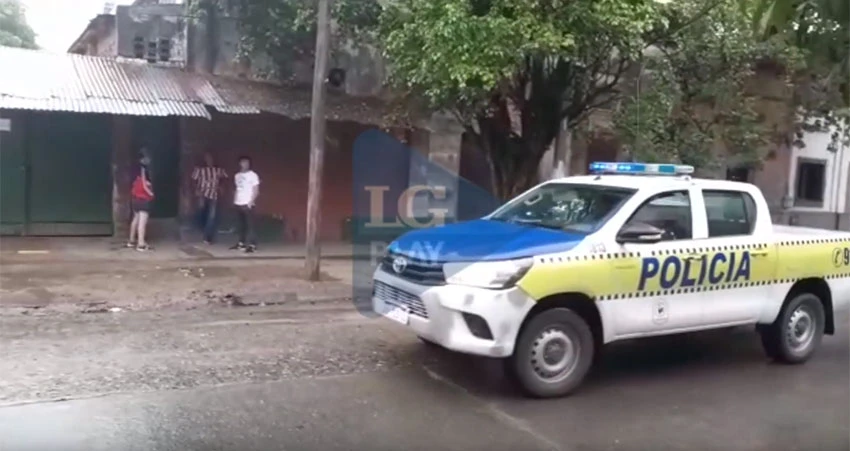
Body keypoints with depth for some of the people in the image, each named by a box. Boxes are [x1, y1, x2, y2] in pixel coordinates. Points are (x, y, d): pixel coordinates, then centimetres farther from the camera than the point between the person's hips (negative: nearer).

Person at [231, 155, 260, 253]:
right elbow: (237, 189, 19)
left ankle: (252, 245, -9)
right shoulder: (237, 175, 15)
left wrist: (251, 201, -15)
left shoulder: (253, 175, -3)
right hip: (238, 203, 6)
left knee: (250, 224, -8)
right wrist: (235, 200, 7)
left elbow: (256, 190, -7)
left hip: (247, 203, -6)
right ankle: (241, 243, 18)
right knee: (241, 224, 11)